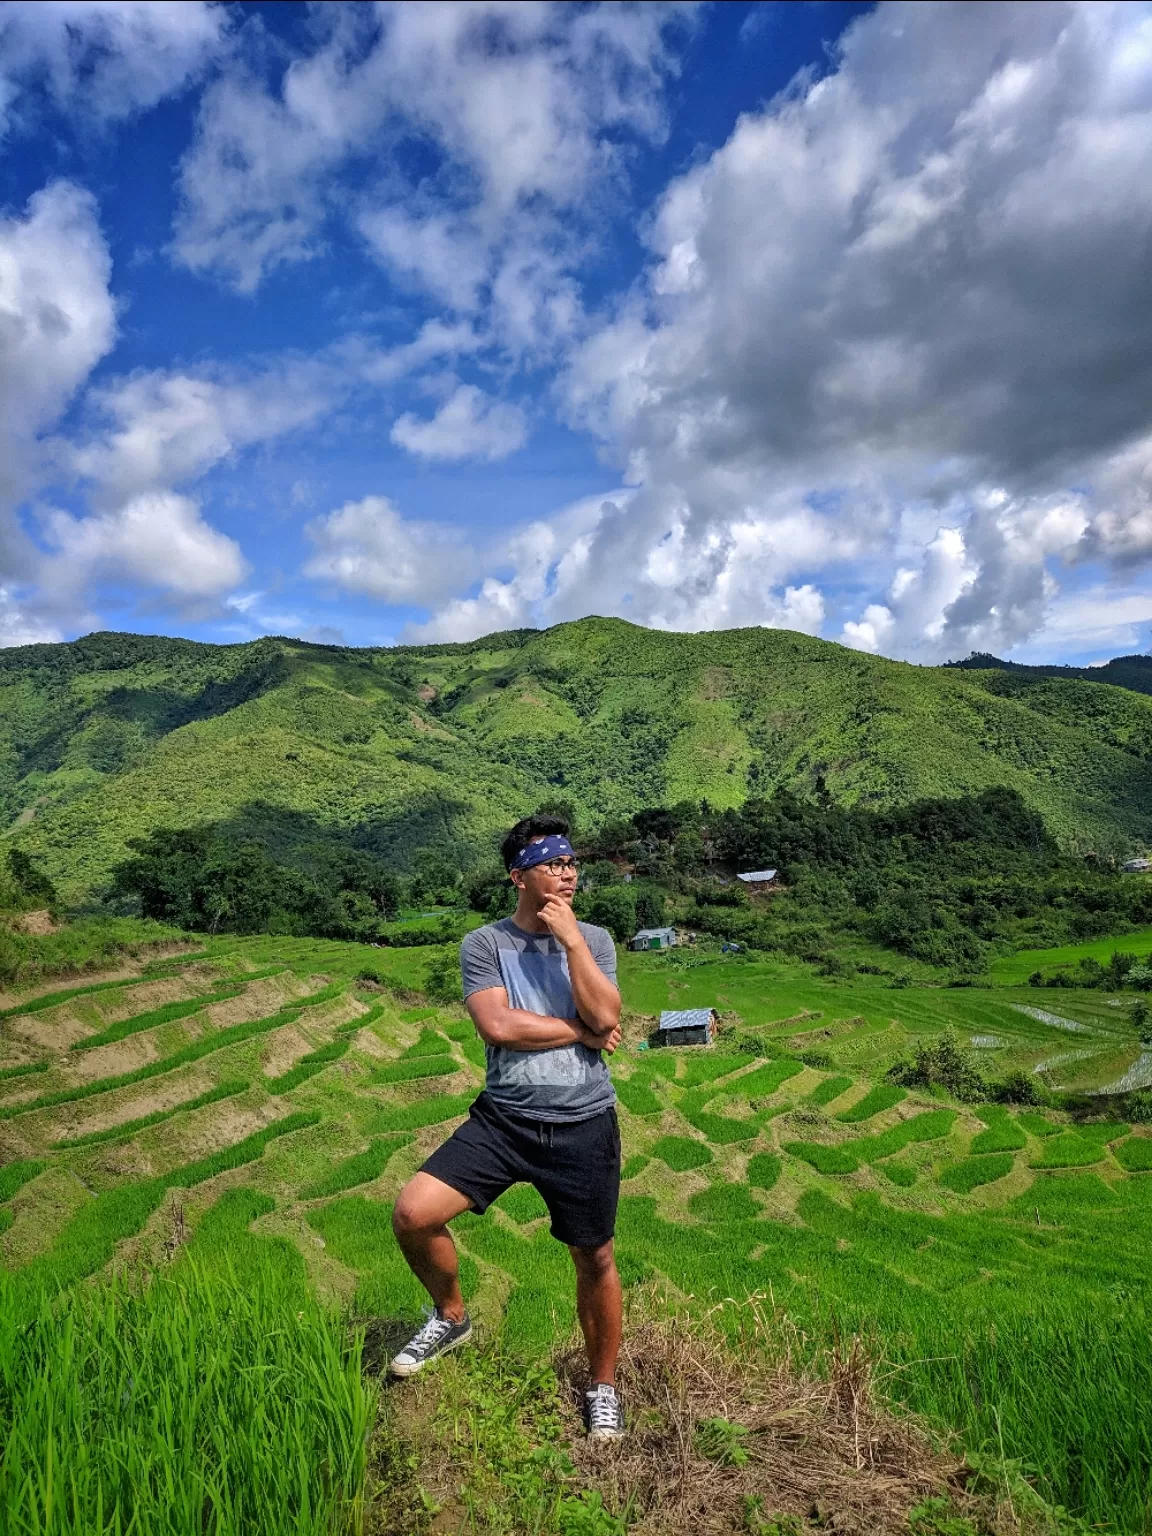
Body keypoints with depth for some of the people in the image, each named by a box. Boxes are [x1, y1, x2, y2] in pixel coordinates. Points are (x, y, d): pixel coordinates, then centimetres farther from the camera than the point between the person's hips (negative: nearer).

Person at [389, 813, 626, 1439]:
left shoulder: (594, 940, 2)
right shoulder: (483, 944, -3)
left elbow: (606, 1017, -13)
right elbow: (498, 1026, -16)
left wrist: (571, 937, -15)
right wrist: (581, 1032, -11)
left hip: (583, 1125, 1)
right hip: (503, 1118, 0)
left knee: (595, 1258, 11)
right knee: (412, 1213, -14)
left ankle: (603, 1387, 39)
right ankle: (451, 1317, 18)